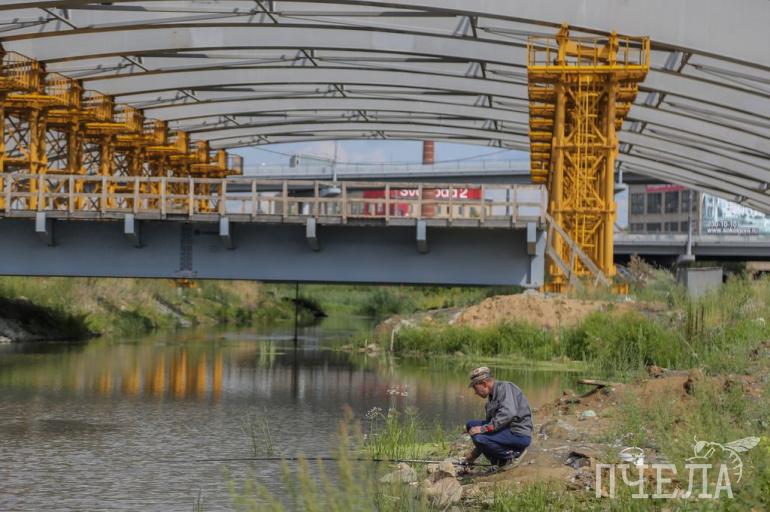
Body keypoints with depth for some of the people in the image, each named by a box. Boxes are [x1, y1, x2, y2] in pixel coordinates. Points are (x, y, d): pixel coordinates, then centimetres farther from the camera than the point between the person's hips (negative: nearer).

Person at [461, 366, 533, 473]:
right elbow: (491, 424, 23)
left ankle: (512, 456, -6)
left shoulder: (505, 387, -11)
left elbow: (509, 413, -29)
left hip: (520, 434, -10)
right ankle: (498, 461, 5)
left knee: (479, 438, -27)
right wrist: (474, 453, 20)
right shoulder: (492, 397, 19)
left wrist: (484, 428, -28)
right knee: (471, 425, 6)